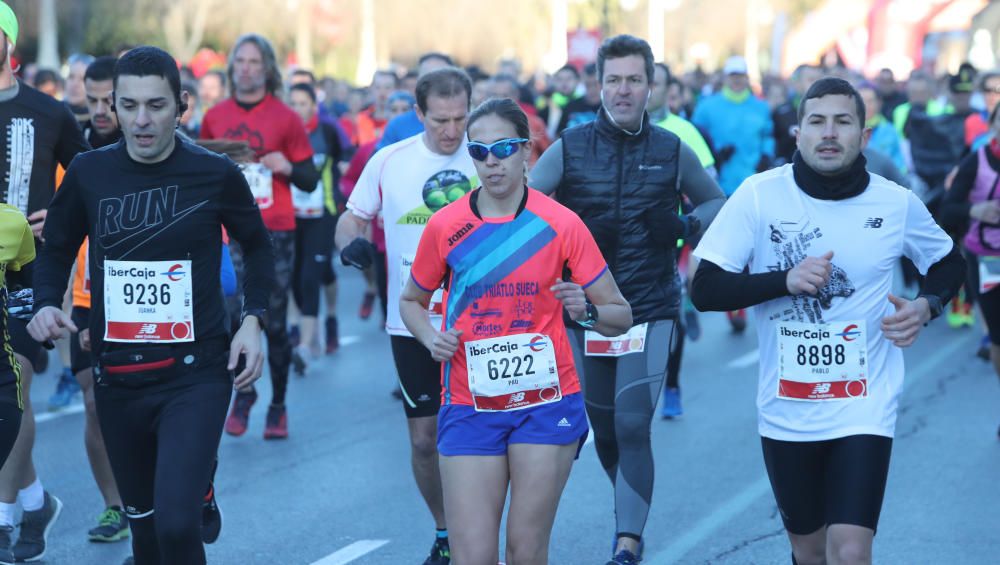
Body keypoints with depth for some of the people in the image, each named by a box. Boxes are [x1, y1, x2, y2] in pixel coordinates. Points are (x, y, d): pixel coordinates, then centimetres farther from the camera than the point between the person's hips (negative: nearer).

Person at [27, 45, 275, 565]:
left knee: (176, 522, -19)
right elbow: (57, 249, 12)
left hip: (195, 373, -3)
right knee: (142, 519, 16)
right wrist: (46, 304, -7)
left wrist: (253, 321, -2)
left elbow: (257, 247, 10)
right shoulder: (89, 173, -1)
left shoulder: (215, 174, -6)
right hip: (116, 378, 3)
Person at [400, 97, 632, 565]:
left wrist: (586, 310, -21)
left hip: (546, 402, -1)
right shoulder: (444, 226, -1)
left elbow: (620, 316, 0)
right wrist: (431, 337, -5)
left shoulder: (561, 223, -4)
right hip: (469, 405, 1)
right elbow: (412, 301, 15)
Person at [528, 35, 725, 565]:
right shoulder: (569, 148, 0)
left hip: (650, 311, -2)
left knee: (632, 426, -15)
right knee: (603, 430, 12)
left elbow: (717, 202, 16)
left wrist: (686, 224, -4)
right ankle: (632, 517, 37)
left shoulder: (672, 151, 2)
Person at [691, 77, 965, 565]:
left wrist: (927, 305, -6)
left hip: (863, 409, -1)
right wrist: (785, 280, -23)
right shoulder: (759, 195, -9)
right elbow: (704, 290, -10)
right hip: (786, 411, 1)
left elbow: (949, 264, 15)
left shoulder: (898, 204, -5)